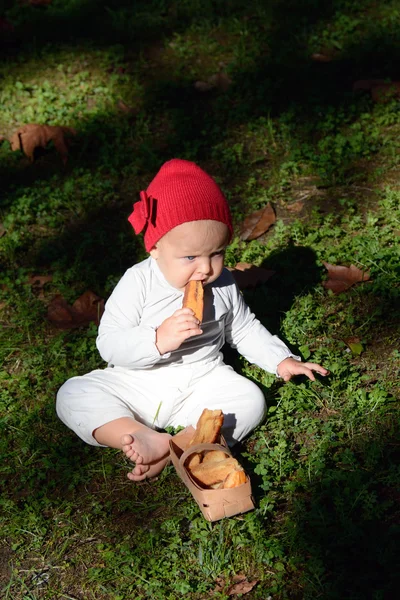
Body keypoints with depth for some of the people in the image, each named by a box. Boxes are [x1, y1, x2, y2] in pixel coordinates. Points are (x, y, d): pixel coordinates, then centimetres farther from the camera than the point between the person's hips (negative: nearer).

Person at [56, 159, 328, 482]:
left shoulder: (223, 284, -2)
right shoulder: (139, 283, -15)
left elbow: (244, 328, 14)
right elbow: (109, 344, -19)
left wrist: (282, 360, 5)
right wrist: (158, 341, -34)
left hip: (202, 381, 3)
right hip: (137, 383, -2)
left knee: (251, 400, -21)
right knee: (73, 395, -20)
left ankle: (173, 450, -30)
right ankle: (146, 437, -35)